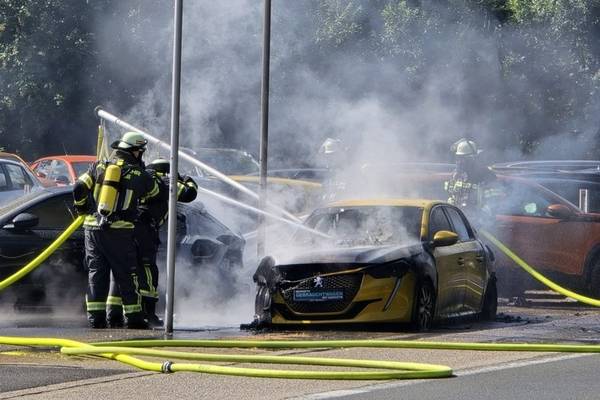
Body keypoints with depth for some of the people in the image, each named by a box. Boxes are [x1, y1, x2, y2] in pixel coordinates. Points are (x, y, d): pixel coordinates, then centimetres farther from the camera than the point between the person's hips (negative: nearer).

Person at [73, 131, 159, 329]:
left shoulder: (99, 166, 7)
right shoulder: (139, 174, 1)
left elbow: (79, 188, 2)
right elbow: (154, 193, 18)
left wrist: (82, 209, 20)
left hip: (93, 226, 3)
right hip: (119, 231, -3)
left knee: (96, 271, 8)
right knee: (126, 274, 5)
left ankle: (95, 315, 3)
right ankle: (133, 316, 7)